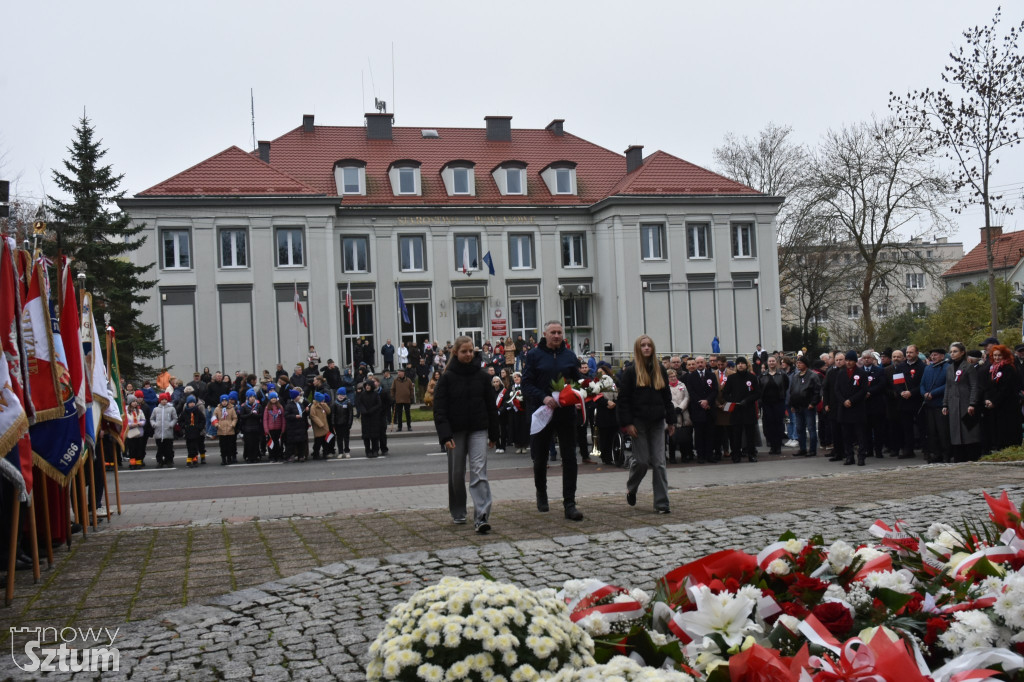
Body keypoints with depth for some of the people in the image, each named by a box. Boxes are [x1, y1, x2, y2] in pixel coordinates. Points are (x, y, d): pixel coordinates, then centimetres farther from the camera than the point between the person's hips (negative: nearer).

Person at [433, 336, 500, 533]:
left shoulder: (482, 376, 3)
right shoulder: (447, 377, -3)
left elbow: (491, 406, 9)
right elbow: (439, 408, -7)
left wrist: (493, 434, 9)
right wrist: (445, 436, -17)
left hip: (478, 430, 0)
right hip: (455, 432, 0)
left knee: (479, 472, -11)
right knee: (456, 474, 10)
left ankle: (482, 517, -17)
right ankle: (458, 513, 27)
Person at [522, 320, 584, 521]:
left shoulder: (569, 356, 8)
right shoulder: (534, 355, -1)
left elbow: (578, 382, 12)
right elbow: (526, 384, -6)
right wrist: (543, 398, -21)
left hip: (566, 413, 2)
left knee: (569, 458, -3)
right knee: (540, 458, 10)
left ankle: (569, 503, 0)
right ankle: (541, 493, 34)